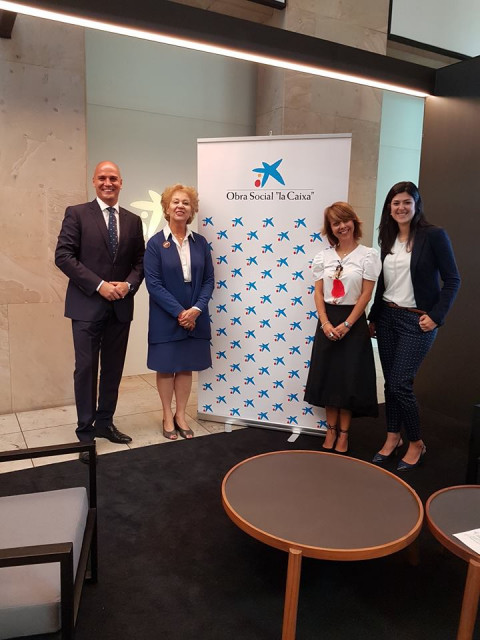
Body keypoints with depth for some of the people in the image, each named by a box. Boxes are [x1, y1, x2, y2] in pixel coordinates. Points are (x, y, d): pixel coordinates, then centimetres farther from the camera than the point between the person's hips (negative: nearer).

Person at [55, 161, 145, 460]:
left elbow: (140, 261, 11)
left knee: (113, 368, 12)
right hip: (87, 305, -4)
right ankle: (86, 431, 15)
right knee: (86, 368, 2)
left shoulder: (133, 220, 10)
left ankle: (105, 422, 28)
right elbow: (63, 256, -9)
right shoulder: (77, 213, -1)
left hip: (121, 306, 4)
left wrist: (128, 285, -9)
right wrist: (99, 285, -16)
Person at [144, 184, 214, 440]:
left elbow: (208, 280, 3)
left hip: (195, 316, 3)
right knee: (166, 367, 9)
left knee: (187, 366, 12)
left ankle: (180, 415, 27)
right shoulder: (156, 243, -6)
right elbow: (153, 283, -12)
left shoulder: (200, 242, 4)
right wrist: (179, 312, -16)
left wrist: (197, 309, -12)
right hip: (166, 318, -3)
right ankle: (167, 417, 25)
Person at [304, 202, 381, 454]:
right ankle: (331, 430, 23)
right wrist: (325, 323, -10)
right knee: (327, 375, 8)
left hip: (353, 322, -3)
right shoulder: (323, 256, 5)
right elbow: (318, 293, 2)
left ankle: (343, 433, 19)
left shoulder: (368, 255, -5)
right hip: (327, 321, 3)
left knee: (349, 378, 3)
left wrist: (346, 325, -14)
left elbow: (366, 294, -8)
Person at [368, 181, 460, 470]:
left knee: (401, 384, -6)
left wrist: (436, 316, -13)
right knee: (391, 383, 10)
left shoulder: (434, 235, -8)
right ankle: (393, 438, 25)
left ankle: (416, 443, 15)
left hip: (417, 321, -5)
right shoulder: (388, 239, 9)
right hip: (387, 317, 6)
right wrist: (373, 318, 15)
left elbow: (452, 280, -8)